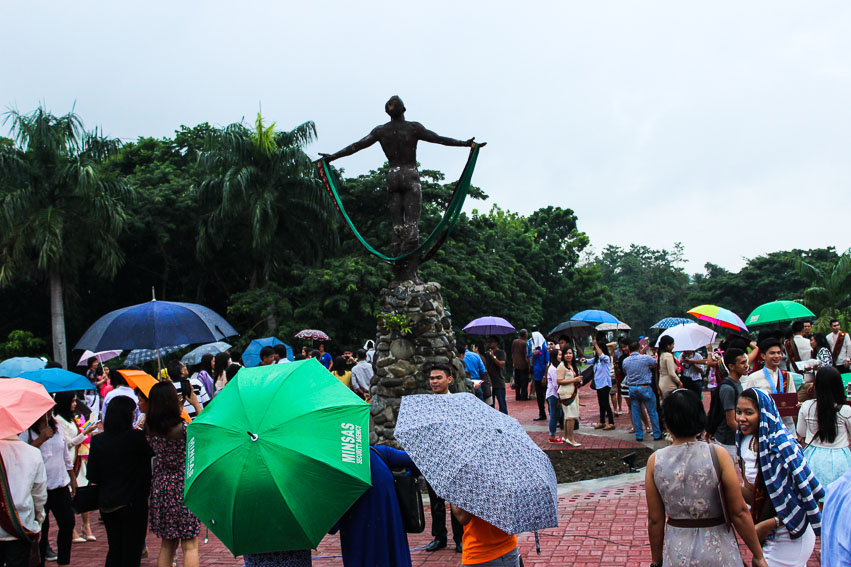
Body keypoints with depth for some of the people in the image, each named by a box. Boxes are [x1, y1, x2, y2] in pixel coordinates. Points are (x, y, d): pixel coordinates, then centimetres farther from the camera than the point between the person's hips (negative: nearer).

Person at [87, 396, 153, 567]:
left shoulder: (97, 440, -2)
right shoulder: (136, 437, -19)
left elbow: (93, 477, 3)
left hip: (106, 504, 5)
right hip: (132, 502, -5)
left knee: (114, 548, 19)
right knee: (131, 552, 7)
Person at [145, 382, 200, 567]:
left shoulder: (149, 429, -3)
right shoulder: (182, 428, -19)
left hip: (160, 489, 6)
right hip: (184, 489, -6)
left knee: (167, 545, 17)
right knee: (190, 545, 3)